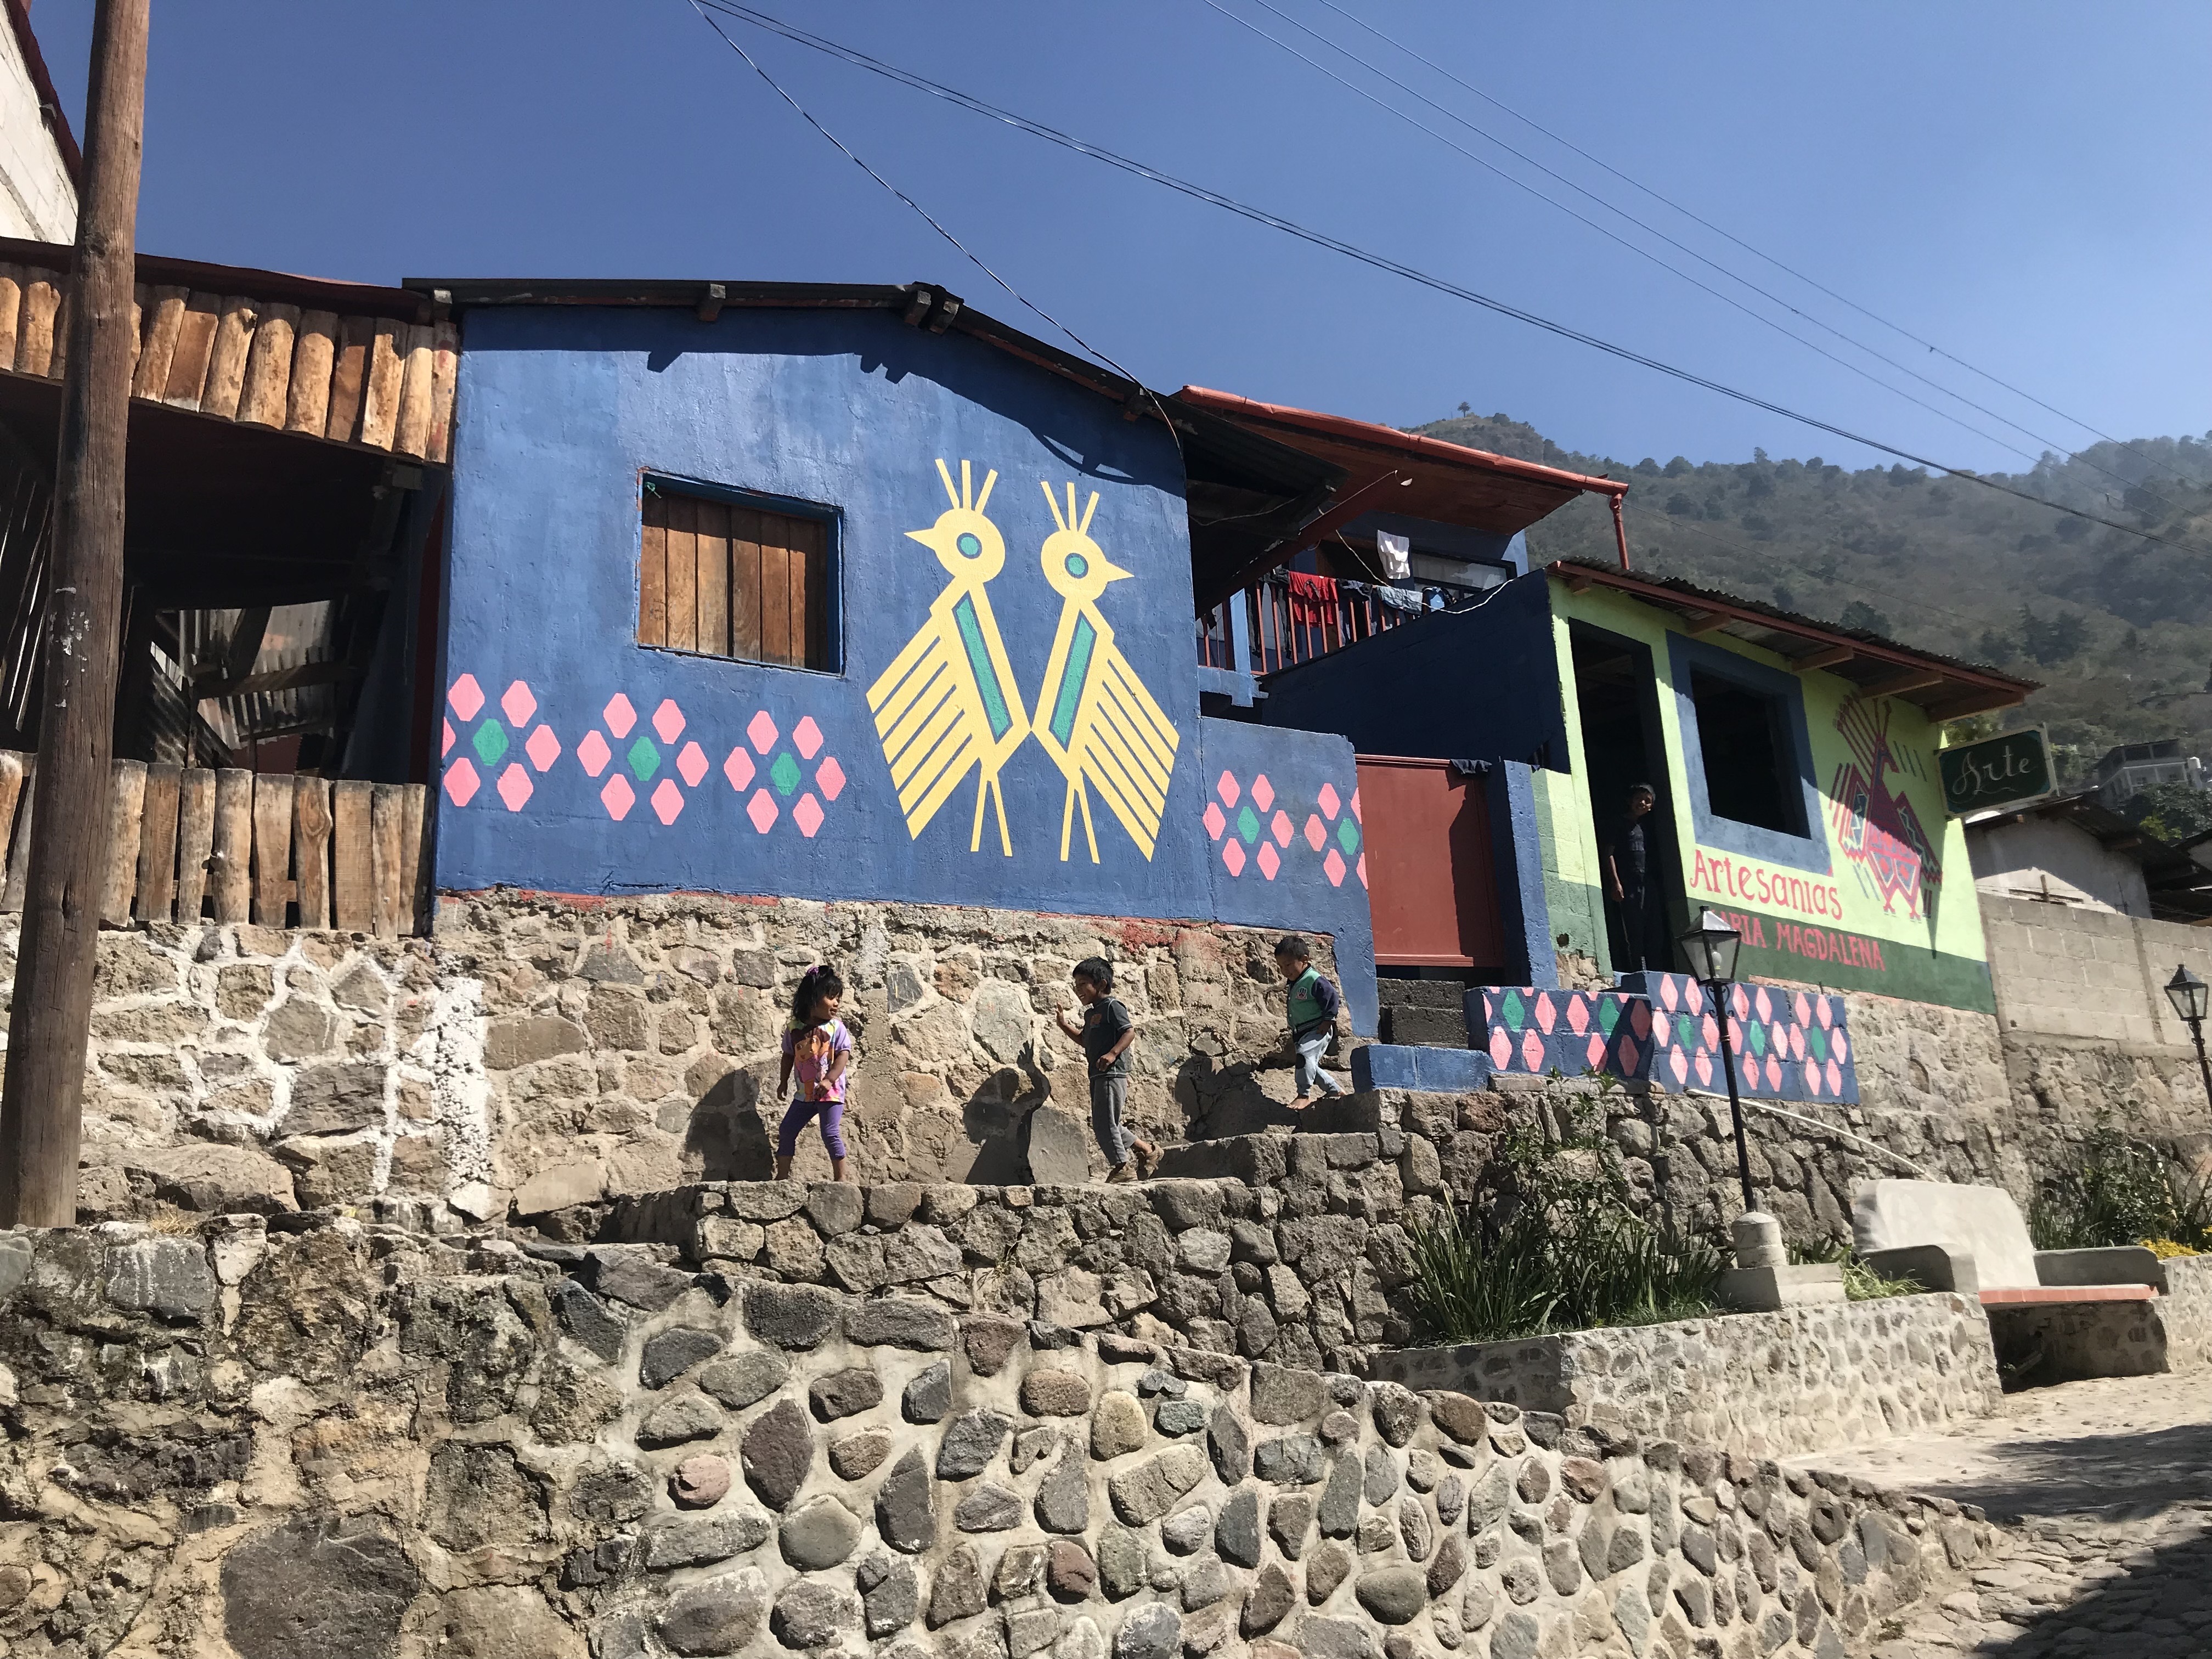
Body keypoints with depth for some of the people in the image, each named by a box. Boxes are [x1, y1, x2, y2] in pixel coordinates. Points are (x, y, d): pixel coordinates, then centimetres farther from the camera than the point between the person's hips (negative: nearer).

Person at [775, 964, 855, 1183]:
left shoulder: (836, 1028, -8)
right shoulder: (794, 1028, 1)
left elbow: (843, 1055, -14)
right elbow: (789, 1055, 14)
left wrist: (829, 1080, -24)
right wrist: (784, 1080, 16)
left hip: (831, 1092, -4)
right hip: (804, 1093, 5)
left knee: (830, 1133, -10)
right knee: (786, 1130, 8)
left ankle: (841, 1176, 2)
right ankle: (782, 1175, 20)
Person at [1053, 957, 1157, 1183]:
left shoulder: (1112, 1006, -8)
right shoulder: (1090, 1012, 20)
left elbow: (1130, 1031, -17)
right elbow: (1085, 1040, 29)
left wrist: (1112, 1054, -28)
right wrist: (1064, 1025, 18)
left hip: (1112, 1073, -10)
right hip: (1098, 1076, 10)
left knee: (1104, 1123, -9)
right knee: (1103, 1124, 13)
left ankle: (1121, 1168, 2)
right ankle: (1147, 1149, 24)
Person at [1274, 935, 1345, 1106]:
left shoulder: (1314, 980, -18)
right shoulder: (1291, 983, 9)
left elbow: (1333, 998, -18)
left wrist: (1328, 1021, -17)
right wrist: (1294, 1035, 22)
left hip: (1318, 1030, -10)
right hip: (1301, 1033, 10)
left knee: (1305, 1054, -30)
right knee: (1310, 1066, 14)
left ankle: (1304, 1094, -22)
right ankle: (1335, 1089, 32)